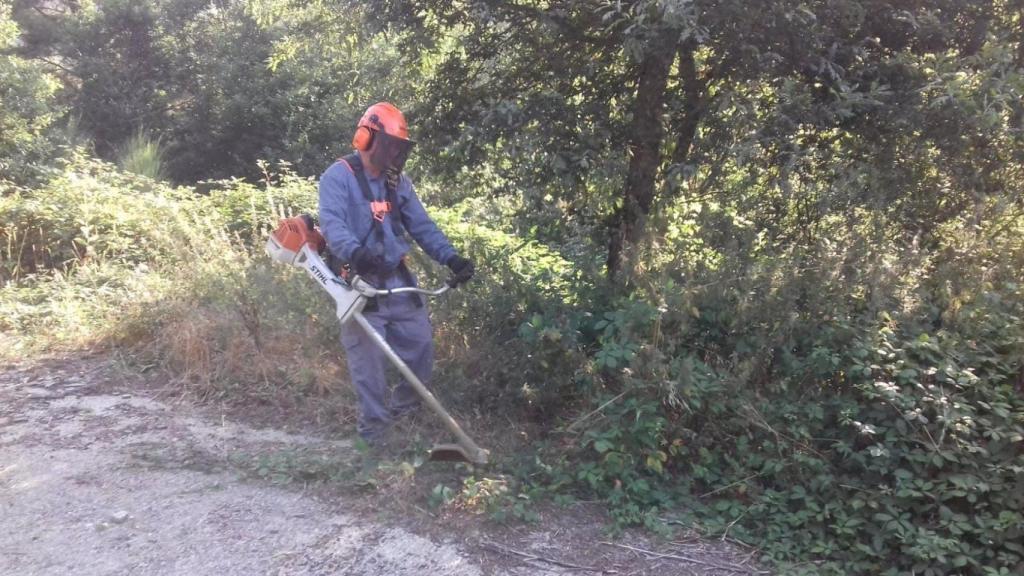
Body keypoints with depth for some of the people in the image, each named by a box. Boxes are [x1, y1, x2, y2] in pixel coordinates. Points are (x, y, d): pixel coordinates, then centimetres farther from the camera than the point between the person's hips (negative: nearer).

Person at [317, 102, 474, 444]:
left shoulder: (398, 182, 13)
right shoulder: (338, 177, -7)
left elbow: (421, 225, 11)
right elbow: (331, 223, -22)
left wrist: (450, 257, -5)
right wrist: (355, 252, -43)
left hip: (398, 281, 6)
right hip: (360, 284, -6)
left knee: (421, 348, 9)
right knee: (367, 360, -1)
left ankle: (402, 405, 33)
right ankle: (373, 429, 14)